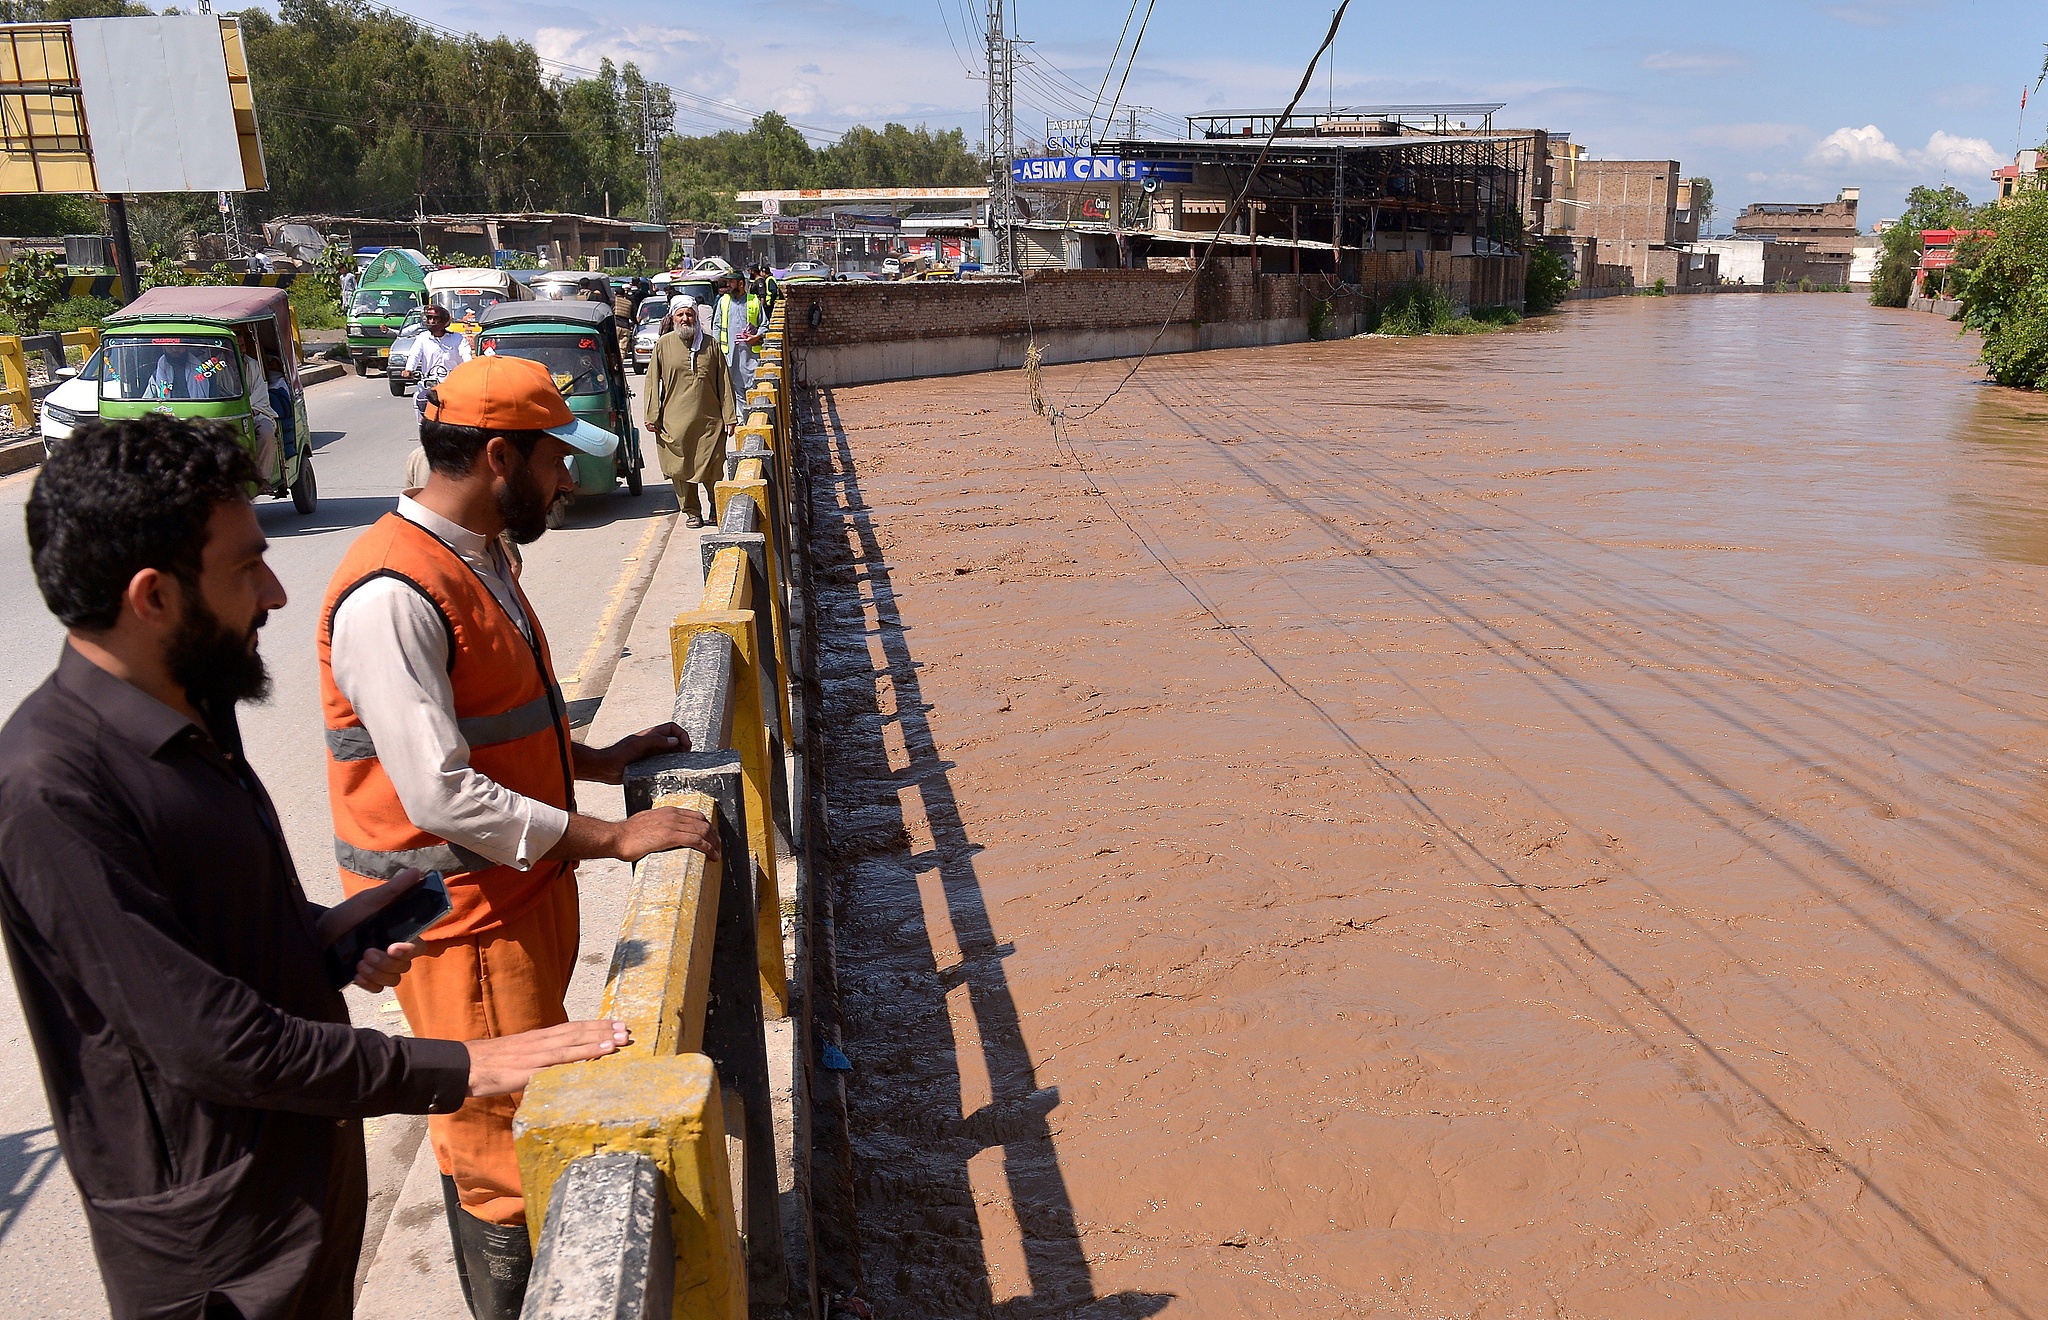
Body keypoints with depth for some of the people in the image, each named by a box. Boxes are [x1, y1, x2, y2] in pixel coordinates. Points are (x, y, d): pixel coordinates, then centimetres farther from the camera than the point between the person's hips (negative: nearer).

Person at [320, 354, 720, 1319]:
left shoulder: (476, 556, 9)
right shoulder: (391, 595, -24)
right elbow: (441, 796, -27)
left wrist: (595, 760, 7)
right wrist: (612, 838, -24)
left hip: (521, 882, 9)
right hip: (460, 914, -9)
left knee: (497, 1124, 21)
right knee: (505, 1143, 3)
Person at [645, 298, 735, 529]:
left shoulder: (710, 345, 5)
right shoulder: (663, 345, 4)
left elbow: (724, 383, 6)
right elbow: (652, 382, 6)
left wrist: (729, 417, 2)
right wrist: (652, 417, 0)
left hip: (709, 420, 0)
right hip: (675, 422, 0)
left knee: (713, 469, 1)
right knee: (682, 467, 4)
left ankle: (718, 508, 22)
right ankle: (691, 512, 17)